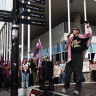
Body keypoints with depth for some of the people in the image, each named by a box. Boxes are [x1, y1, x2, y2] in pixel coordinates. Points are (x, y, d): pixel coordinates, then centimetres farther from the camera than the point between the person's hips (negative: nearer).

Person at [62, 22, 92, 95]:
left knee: (78, 73, -3)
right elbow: (67, 47, 15)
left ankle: (78, 89, 1)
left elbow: (89, 33, -1)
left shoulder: (81, 37, 9)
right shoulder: (71, 38, 18)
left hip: (79, 56, -3)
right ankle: (66, 87, 16)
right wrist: (68, 41, 4)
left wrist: (88, 26, 3)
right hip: (71, 56, 4)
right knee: (67, 72, 3)